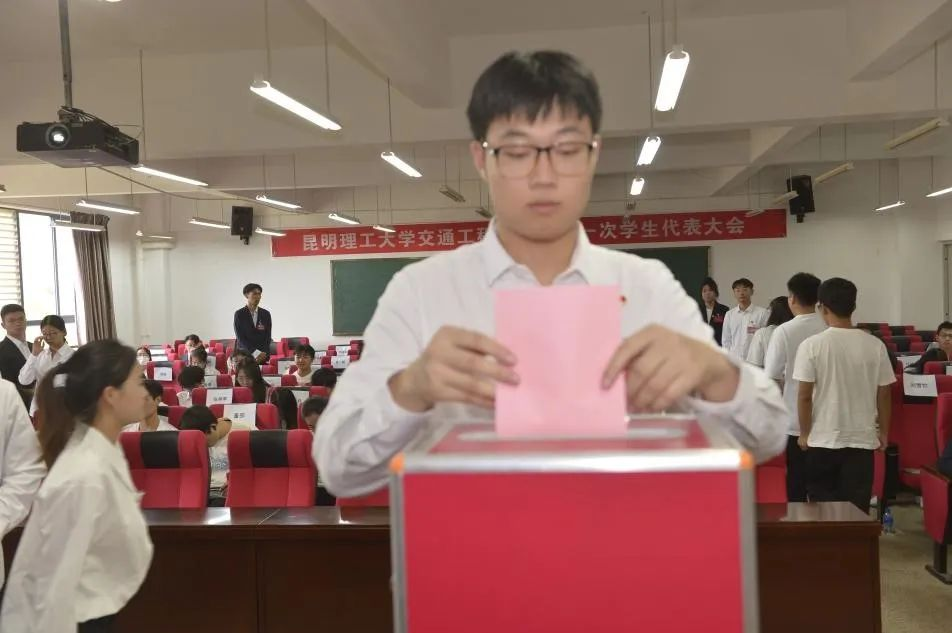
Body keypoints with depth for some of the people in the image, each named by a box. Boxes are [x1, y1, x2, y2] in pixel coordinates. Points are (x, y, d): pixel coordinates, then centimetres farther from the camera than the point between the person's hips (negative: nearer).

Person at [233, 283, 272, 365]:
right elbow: (240, 337, -6)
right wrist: (256, 353, -16)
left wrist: (263, 353, -10)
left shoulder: (266, 314, 10)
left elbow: (268, 337, 7)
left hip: (262, 357, 2)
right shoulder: (239, 314, 1)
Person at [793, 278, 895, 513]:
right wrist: (883, 431, 16)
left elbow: (804, 395, -9)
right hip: (862, 439, 2)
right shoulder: (875, 345, -2)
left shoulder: (812, 345, -9)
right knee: (857, 509, 7)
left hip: (823, 440, -2)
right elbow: (883, 394, 3)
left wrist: (804, 433, 3)